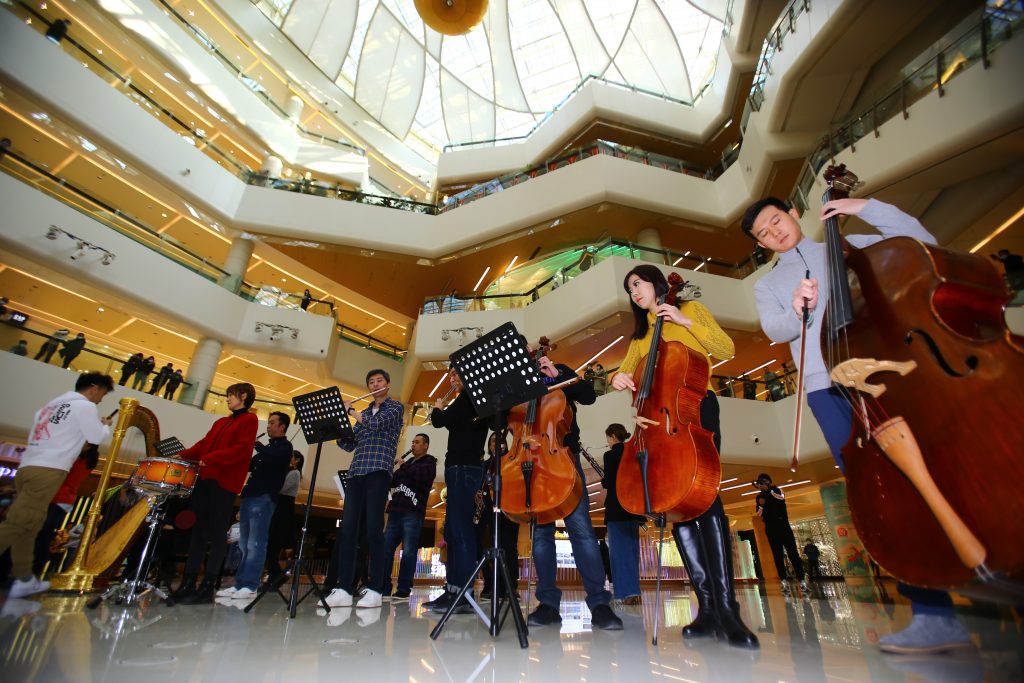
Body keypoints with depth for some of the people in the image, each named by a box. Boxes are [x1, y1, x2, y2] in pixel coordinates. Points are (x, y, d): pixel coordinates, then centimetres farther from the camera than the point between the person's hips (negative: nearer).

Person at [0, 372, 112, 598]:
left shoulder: (53, 404, 24)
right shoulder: (84, 405, -1)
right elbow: (97, 437, 1)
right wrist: (105, 425, 20)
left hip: (27, 467, 9)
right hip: (48, 471, -9)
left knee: (27, 526, 8)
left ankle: (24, 580, 11)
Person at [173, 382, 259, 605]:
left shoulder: (250, 419, -2)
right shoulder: (220, 422, 22)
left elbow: (241, 449, -13)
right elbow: (203, 444, 17)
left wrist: (210, 459, -19)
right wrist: (183, 455, 3)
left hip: (225, 482, -7)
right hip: (205, 478, 7)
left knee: (217, 534, -3)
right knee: (199, 531, 8)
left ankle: (207, 587, 1)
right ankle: (188, 583, 13)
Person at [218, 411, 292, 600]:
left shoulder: (284, 446, -2)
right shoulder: (266, 448, 24)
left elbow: (271, 458, -21)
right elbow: (248, 466, 22)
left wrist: (256, 444, -9)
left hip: (263, 499, -9)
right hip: (249, 497, 9)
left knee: (255, 545, -8)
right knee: (244, 545, 10)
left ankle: (250, 587, -6)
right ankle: (239, 584, 14)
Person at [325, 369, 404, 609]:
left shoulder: (395, 407, 6)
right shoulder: (364, 413, 24)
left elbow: (377, 423, -13)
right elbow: (348, 444, 19)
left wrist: (348, 410, 0)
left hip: (378, 471, -6)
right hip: (356, 472, 6)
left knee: (373, 528, -7)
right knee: (347, 528, -1)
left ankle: (375, 590, -2)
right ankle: (343, 589, 4)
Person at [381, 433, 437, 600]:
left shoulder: (429, 462, 4)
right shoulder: (408, 463, 24)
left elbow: (419, 476, -16)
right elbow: (392, 482, 22)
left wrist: (402, 468, -4)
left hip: (413, 512, -7)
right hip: (396, 510, 7)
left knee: (408, 552, -5)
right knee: (386, 548, 4)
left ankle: (404, 590, 1)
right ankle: (383, 587, 12)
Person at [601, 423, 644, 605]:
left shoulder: (610, 455, -12)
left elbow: (608, 482, -16)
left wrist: (602, 480, 5)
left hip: (617, 509, -7)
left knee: (620, 549, 0)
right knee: (631, 549, 13)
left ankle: (628, 592, -2)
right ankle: (634, 592, 17)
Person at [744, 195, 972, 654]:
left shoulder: (849, 247, 20)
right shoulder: (767, 285, 18)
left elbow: (919, 240, 8)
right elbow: (775, 329, -1)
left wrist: (864, 207, 2)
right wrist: (796, 311, -23)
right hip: (826, 388, 1)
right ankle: (935, 615, 0)